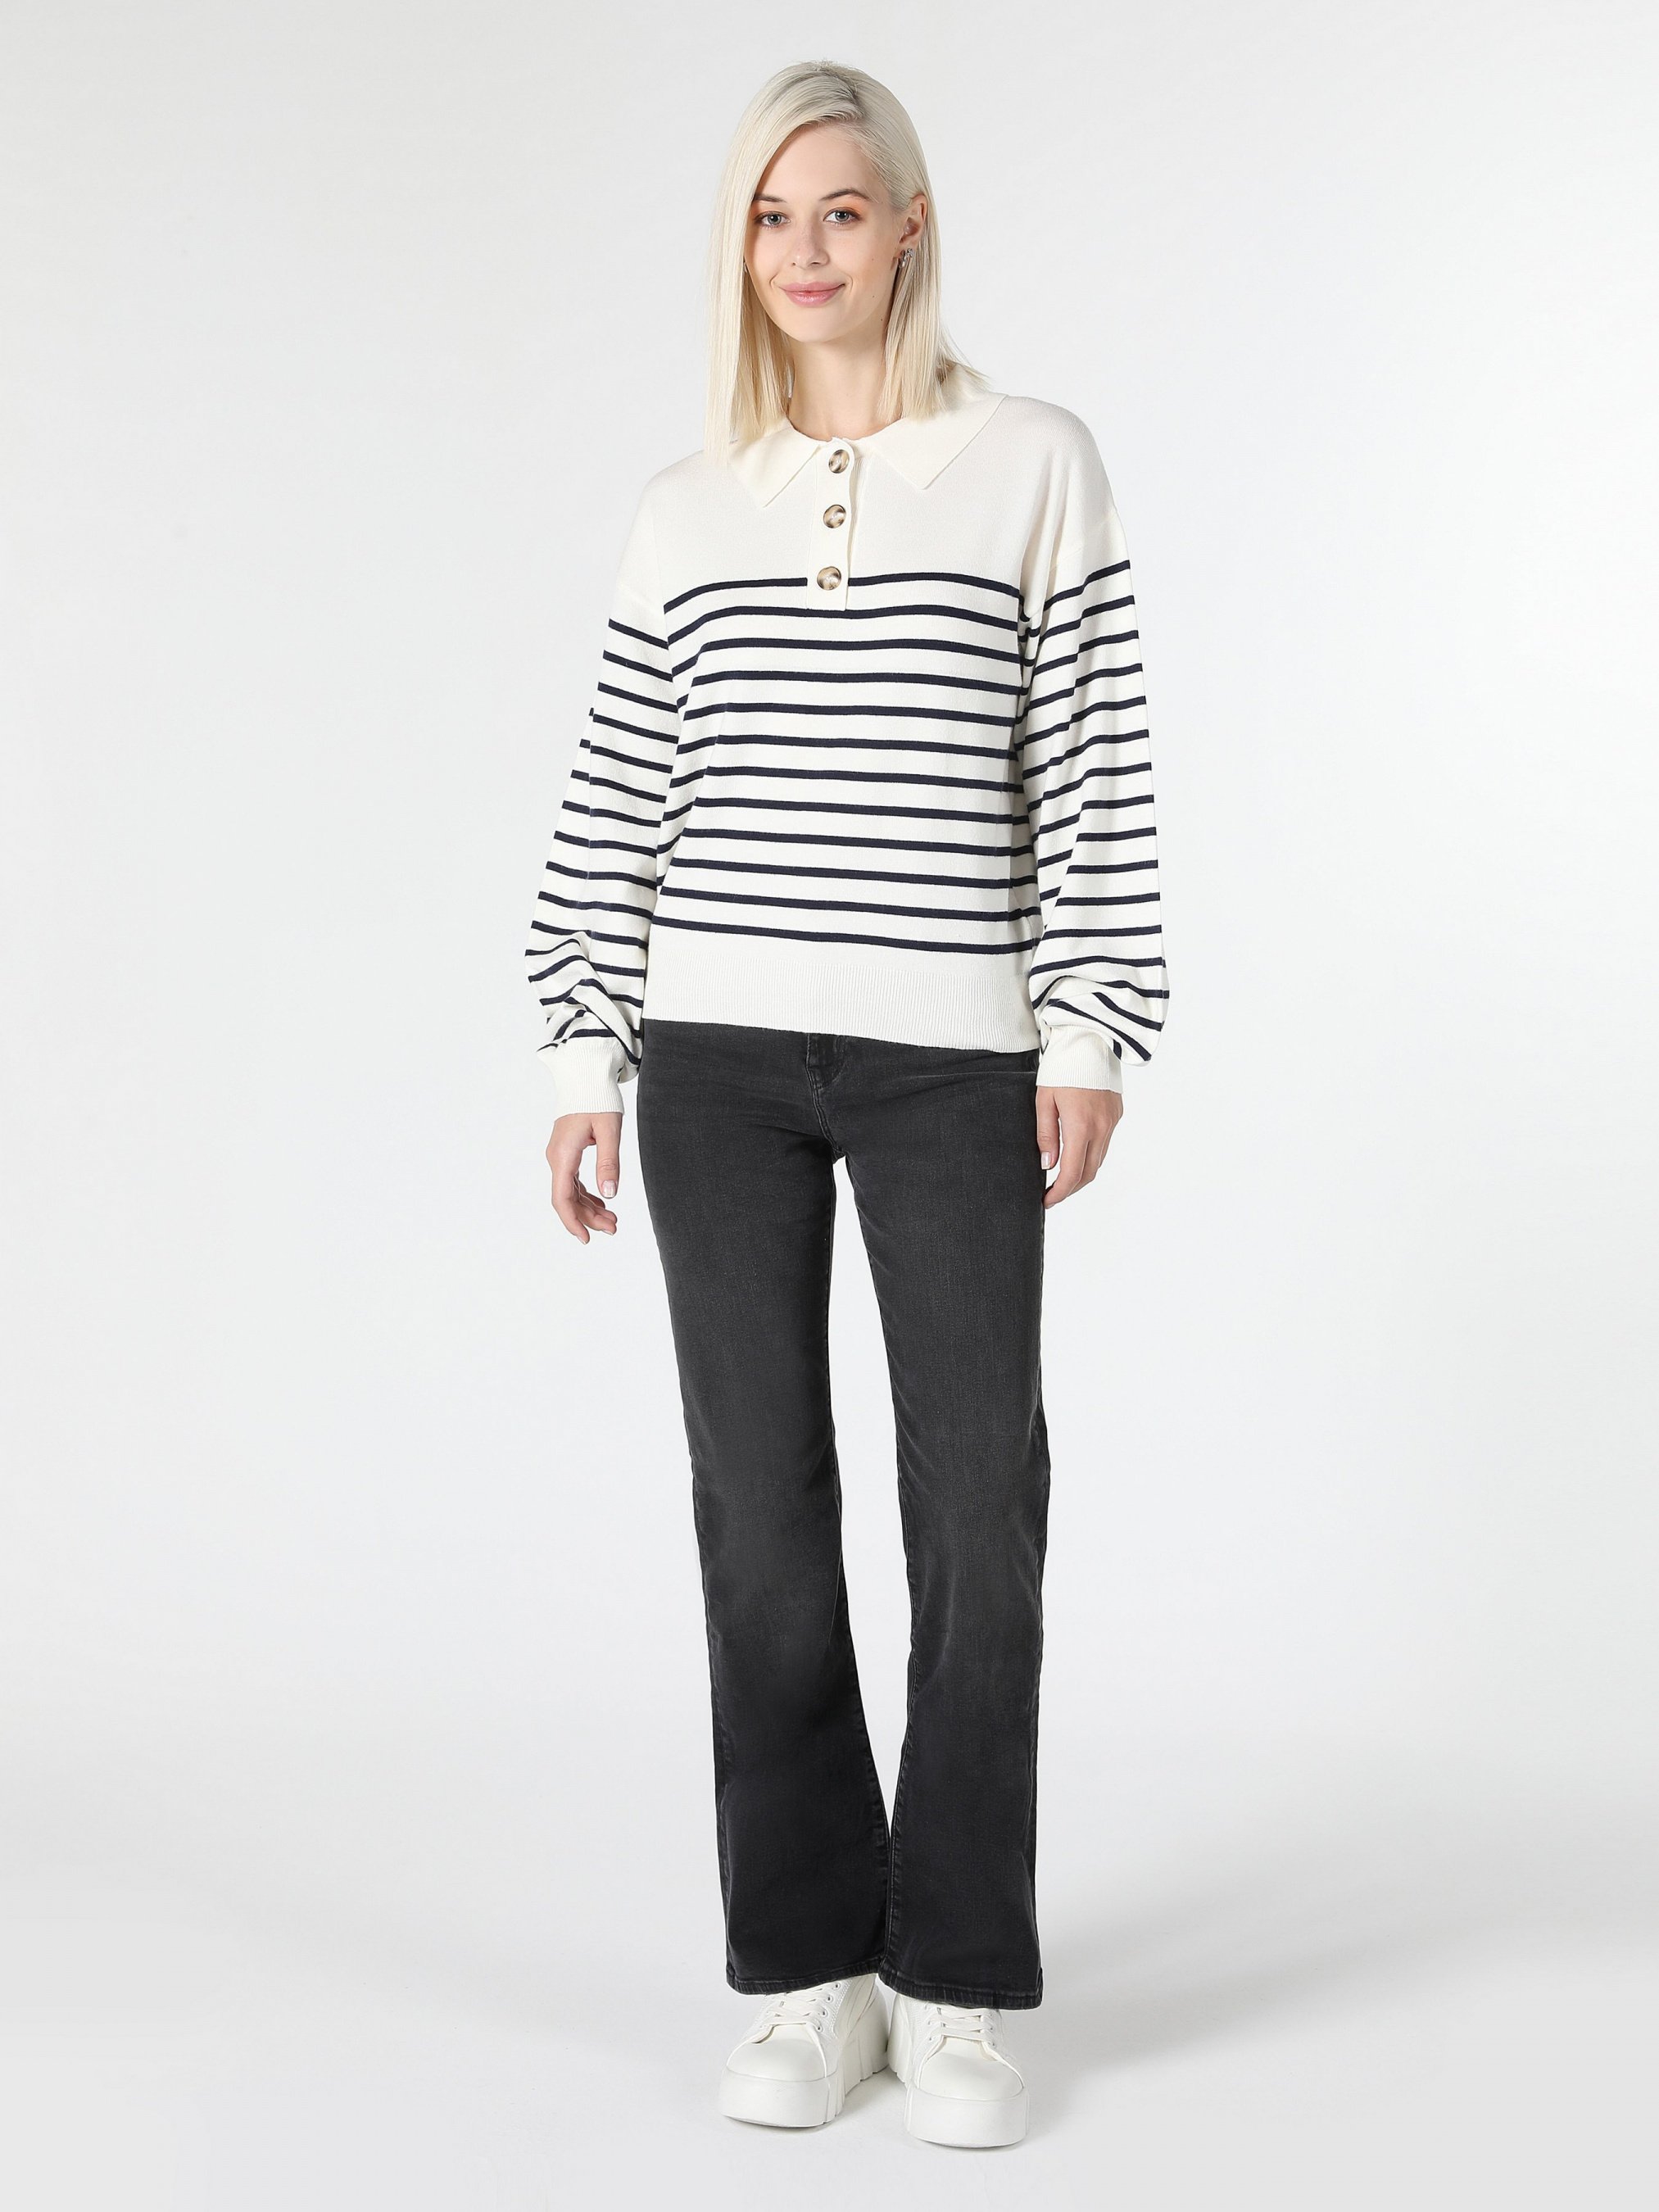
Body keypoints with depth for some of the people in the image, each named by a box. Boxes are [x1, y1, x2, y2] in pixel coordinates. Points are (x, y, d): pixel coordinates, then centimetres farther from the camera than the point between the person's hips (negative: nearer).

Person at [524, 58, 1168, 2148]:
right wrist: (584, 1053, 4)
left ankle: (955, 1984, 11)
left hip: (951, 1055, -2)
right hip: (719, 1053, 2)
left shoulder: (1035, 465, 2)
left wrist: (1089, 1028, -6)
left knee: (978, 1498, -2)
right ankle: (808, 1972, 16)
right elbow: (617, 803, 8)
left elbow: (1092, 767, 0)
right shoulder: (686, 511, 9)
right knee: (760, 1499, 4)